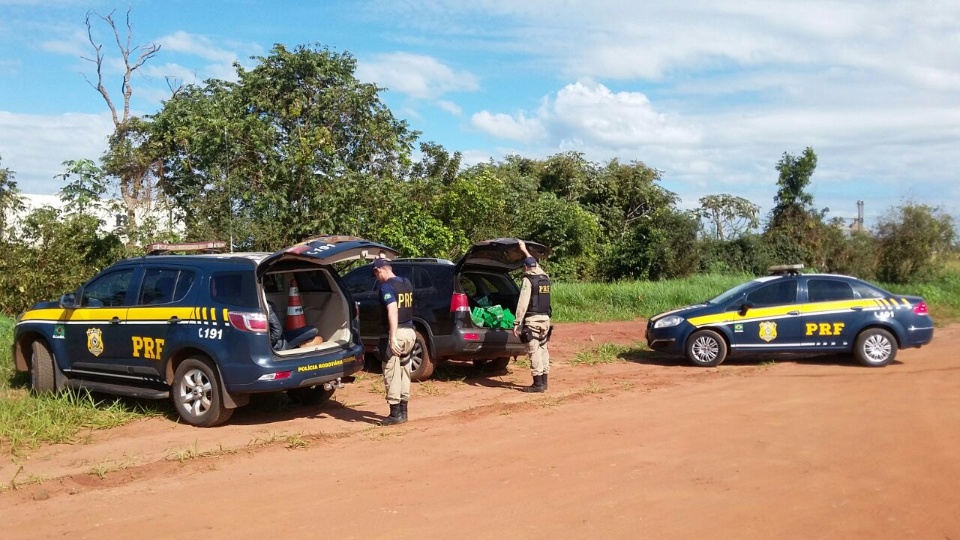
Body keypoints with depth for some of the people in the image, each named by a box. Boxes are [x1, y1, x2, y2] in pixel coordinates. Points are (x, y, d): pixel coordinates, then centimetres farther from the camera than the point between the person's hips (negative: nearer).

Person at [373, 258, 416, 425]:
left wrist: (392, 337, -29)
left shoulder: (386, 287, -12)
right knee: (404, 372, 13)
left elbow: (393, 312, -24)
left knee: (391, 373, -1)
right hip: (410, 332, 8)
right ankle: (403, 411, 18)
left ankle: (395, 414, 0)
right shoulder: (407, 284, 12)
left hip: (396, 333, -8)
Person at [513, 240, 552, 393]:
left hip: (532, 320, -7)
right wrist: (525, 251, 43)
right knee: (543, 350, 12)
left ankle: (538, 384, -6)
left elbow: (523, 304, -16)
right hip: (545, 318, 7)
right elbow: (535, 265, 33)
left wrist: (517, 323, -13)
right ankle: (543, 381, 16)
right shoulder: (545, 278, 11)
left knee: (534, 351, -5)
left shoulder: (528, 280, -9)